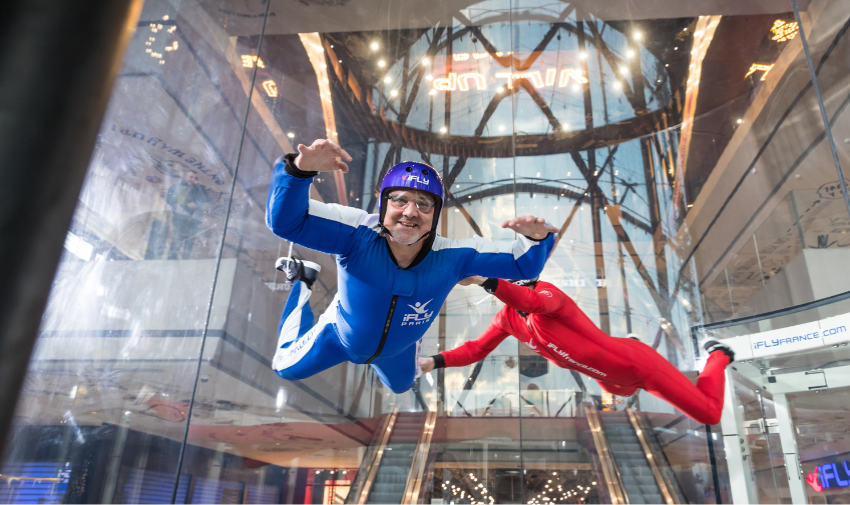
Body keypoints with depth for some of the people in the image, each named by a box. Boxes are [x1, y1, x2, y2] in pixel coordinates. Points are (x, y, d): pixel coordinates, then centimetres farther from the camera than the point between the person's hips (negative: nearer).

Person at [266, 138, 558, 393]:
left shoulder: (452, 257, -34)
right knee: (286, 368, 24)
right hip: (339, 338, -2)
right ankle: (302, 284, 38)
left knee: (401, 385, 35)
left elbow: (523, 264, -28)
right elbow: (285, 220, -49)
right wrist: (300, 168, -67)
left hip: (397, 352, 3)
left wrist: (535, 238, -51)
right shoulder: (358, 235, -41)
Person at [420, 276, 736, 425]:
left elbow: (532, 302, -55)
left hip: (639, 366, -7)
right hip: (611, 377, 7)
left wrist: (484, 280, -67)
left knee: (709, 416, 6)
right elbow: (477, 349, -7)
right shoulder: (507, 318, -7)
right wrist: (436, 361, -21)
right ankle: (629, 343, 54)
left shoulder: (548, 293, -31)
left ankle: (717, 356, 31)